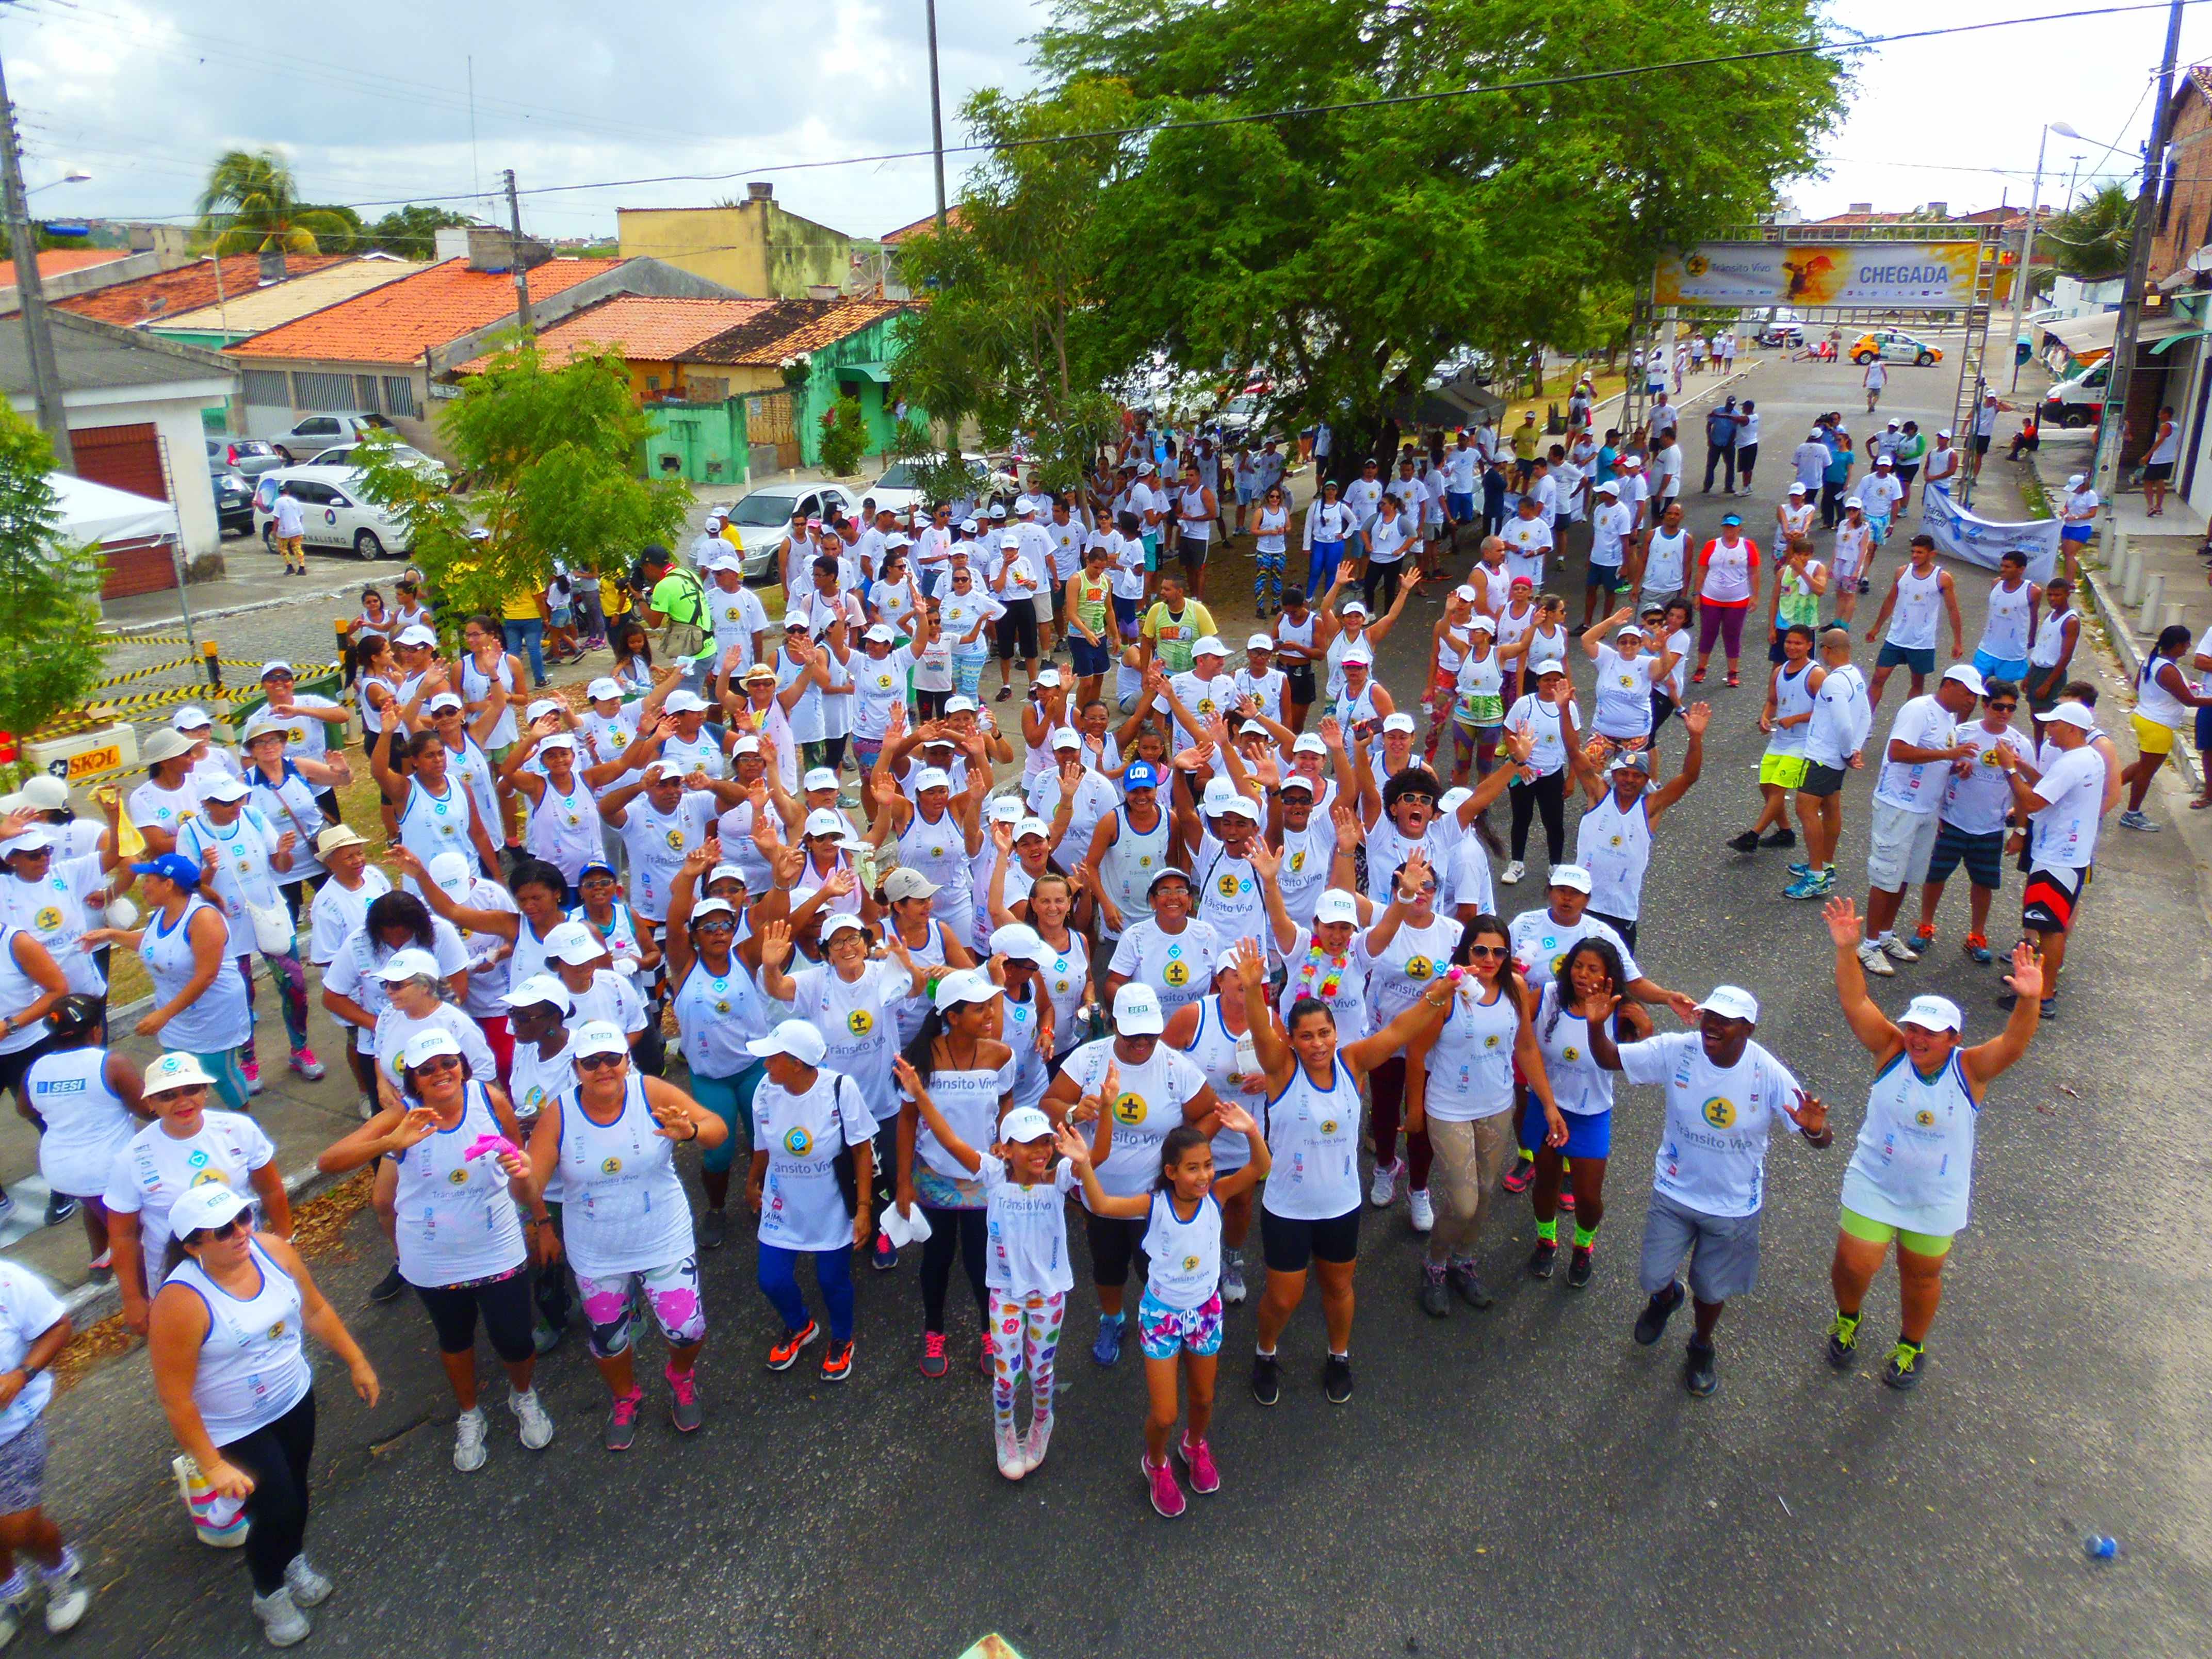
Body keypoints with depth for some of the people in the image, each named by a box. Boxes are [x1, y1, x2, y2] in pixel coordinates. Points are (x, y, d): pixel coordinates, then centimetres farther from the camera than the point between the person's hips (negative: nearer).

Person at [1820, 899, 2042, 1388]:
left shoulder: (1969, 1069, -18)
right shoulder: (1891, 1050, -16)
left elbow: (2013, 1044, -35)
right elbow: (1856, 1002, -26)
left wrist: (2028, 1001, -53)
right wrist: (1846, 950, -39)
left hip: (1937, 1199, 0)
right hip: (1873, 1186, 0)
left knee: (1921, 1275, 18)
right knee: (1854, 1265, 5)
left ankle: (1912, 1345, 46)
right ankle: (1848, 1318, 40)